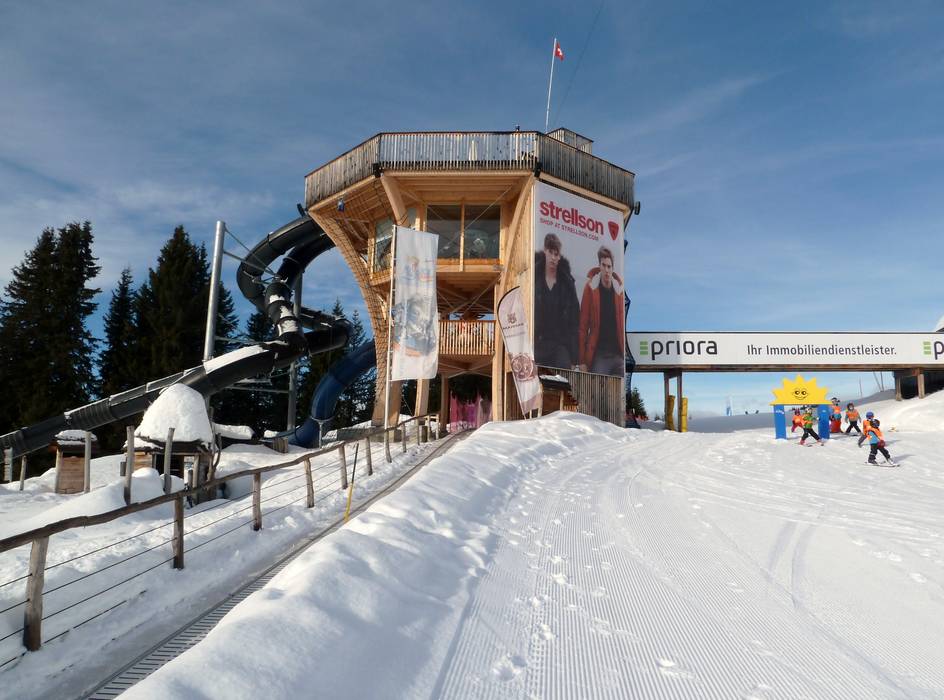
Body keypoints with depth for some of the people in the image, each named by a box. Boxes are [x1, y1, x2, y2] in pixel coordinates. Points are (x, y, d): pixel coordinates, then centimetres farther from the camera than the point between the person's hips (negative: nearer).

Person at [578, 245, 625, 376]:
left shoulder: (619, 288, 5)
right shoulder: (591, 287, -2)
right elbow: (583, 325, -3)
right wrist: (582, 360, -6)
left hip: (619, 355, 3)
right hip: (598, 356, -3)